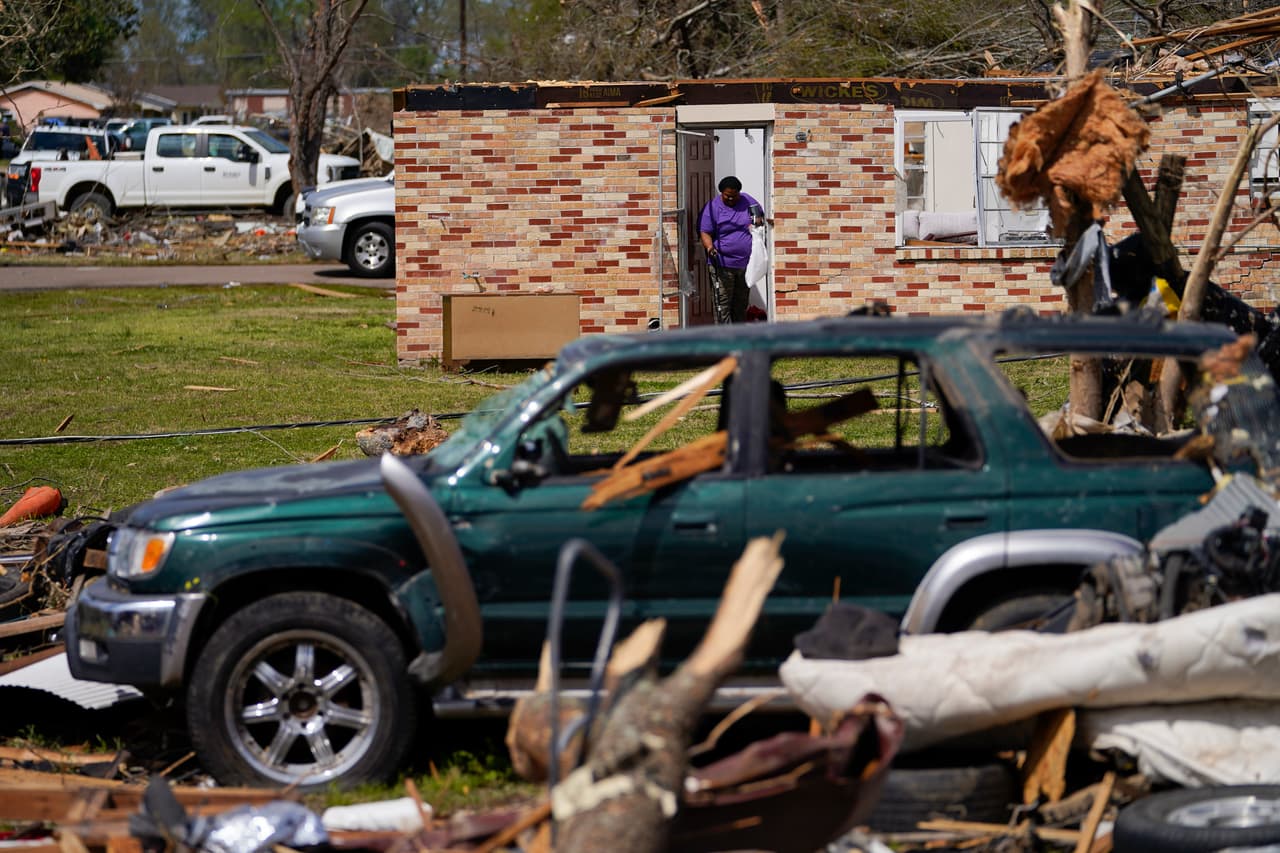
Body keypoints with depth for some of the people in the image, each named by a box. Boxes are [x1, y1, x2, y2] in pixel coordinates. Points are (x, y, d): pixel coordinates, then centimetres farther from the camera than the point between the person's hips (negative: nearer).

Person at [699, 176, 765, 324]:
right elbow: (705, 232, -8)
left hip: (746, 263, 5)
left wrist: (759, 221, -1)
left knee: (741, 303, 12)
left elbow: (761, 215, 24)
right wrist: (710, 247, -28)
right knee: (723, 304, -10)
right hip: (722, 264, -5)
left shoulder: (748, 202, 9)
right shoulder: (713, 207, -4)